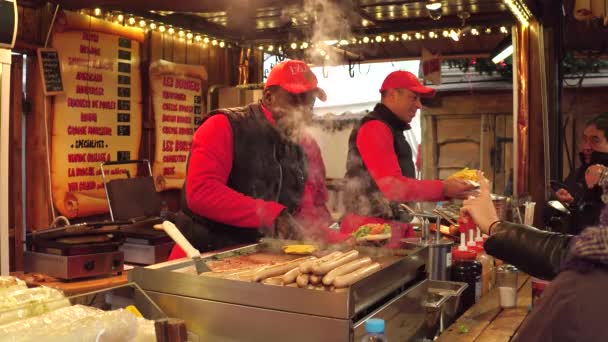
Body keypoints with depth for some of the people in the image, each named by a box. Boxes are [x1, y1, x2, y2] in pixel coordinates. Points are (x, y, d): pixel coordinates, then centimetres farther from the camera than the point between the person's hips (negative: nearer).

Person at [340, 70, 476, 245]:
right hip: (370, 229, -10)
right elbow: (393, 186, -22)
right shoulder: (374, 128, -13)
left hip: (390, 228, 10)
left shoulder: (392, 129, 17)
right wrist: (443, 189, -20)